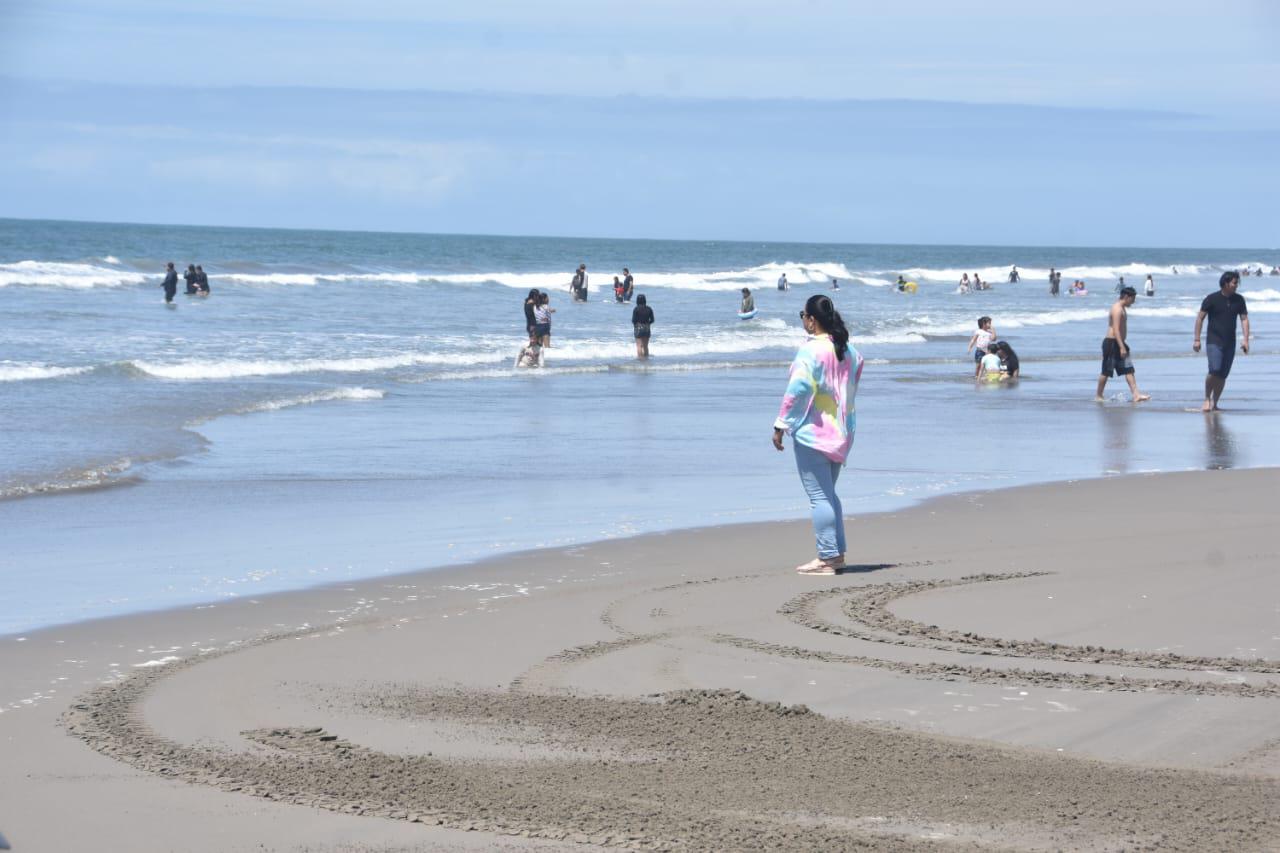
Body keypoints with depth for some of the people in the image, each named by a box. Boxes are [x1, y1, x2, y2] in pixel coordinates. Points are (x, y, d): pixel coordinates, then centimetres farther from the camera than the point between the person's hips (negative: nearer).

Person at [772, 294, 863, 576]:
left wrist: (781, 425, -14)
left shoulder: (811, 350, -16)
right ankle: (837, 553, 20)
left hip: (813, 432, -8)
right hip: (841, 433, 8)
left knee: (819, 496, -5)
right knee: (829, 494, 19)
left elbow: (797, 390, -19)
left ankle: (827, 558, -6)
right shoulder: (848, 350, 8)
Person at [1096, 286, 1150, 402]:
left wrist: (1123, 346, 24)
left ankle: (1136, 395, -2)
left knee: (1129, 370, 2)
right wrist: (1122, 347, -27)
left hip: (1119, 343, 10)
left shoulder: (1122, 309, 16)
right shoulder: (1117, 309, -16)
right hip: (1111, 343, -10)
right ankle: (1098, 396, 9)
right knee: (1106, 372, -1)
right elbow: (1116, 330, -24)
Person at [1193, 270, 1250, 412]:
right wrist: (1197, 339, -5)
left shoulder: (1239, 300, 6)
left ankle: (1214, 403, 15)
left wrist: (1246, 340, -5)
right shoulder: (1212, 299, -6)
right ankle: (1207, 399, -2)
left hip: (1230, 343, 4)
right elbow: (1200, 318, -2)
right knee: (1215, 370, -20)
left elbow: (1244, 319, 7)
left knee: (1223, 375, 4)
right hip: (1214, 342, -4)